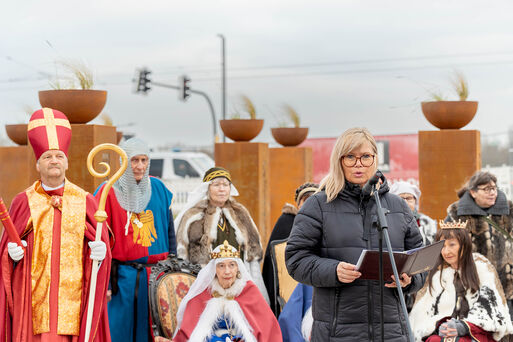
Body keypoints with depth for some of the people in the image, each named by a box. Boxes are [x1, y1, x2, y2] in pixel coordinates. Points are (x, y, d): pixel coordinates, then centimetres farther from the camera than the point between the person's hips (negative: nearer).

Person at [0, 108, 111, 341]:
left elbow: (101, 243, 7)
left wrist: (100, 252, -14)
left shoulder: (85, 201, 6)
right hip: (33, 294, 0)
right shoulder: (24, 202, 6)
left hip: (72, 294, 0)